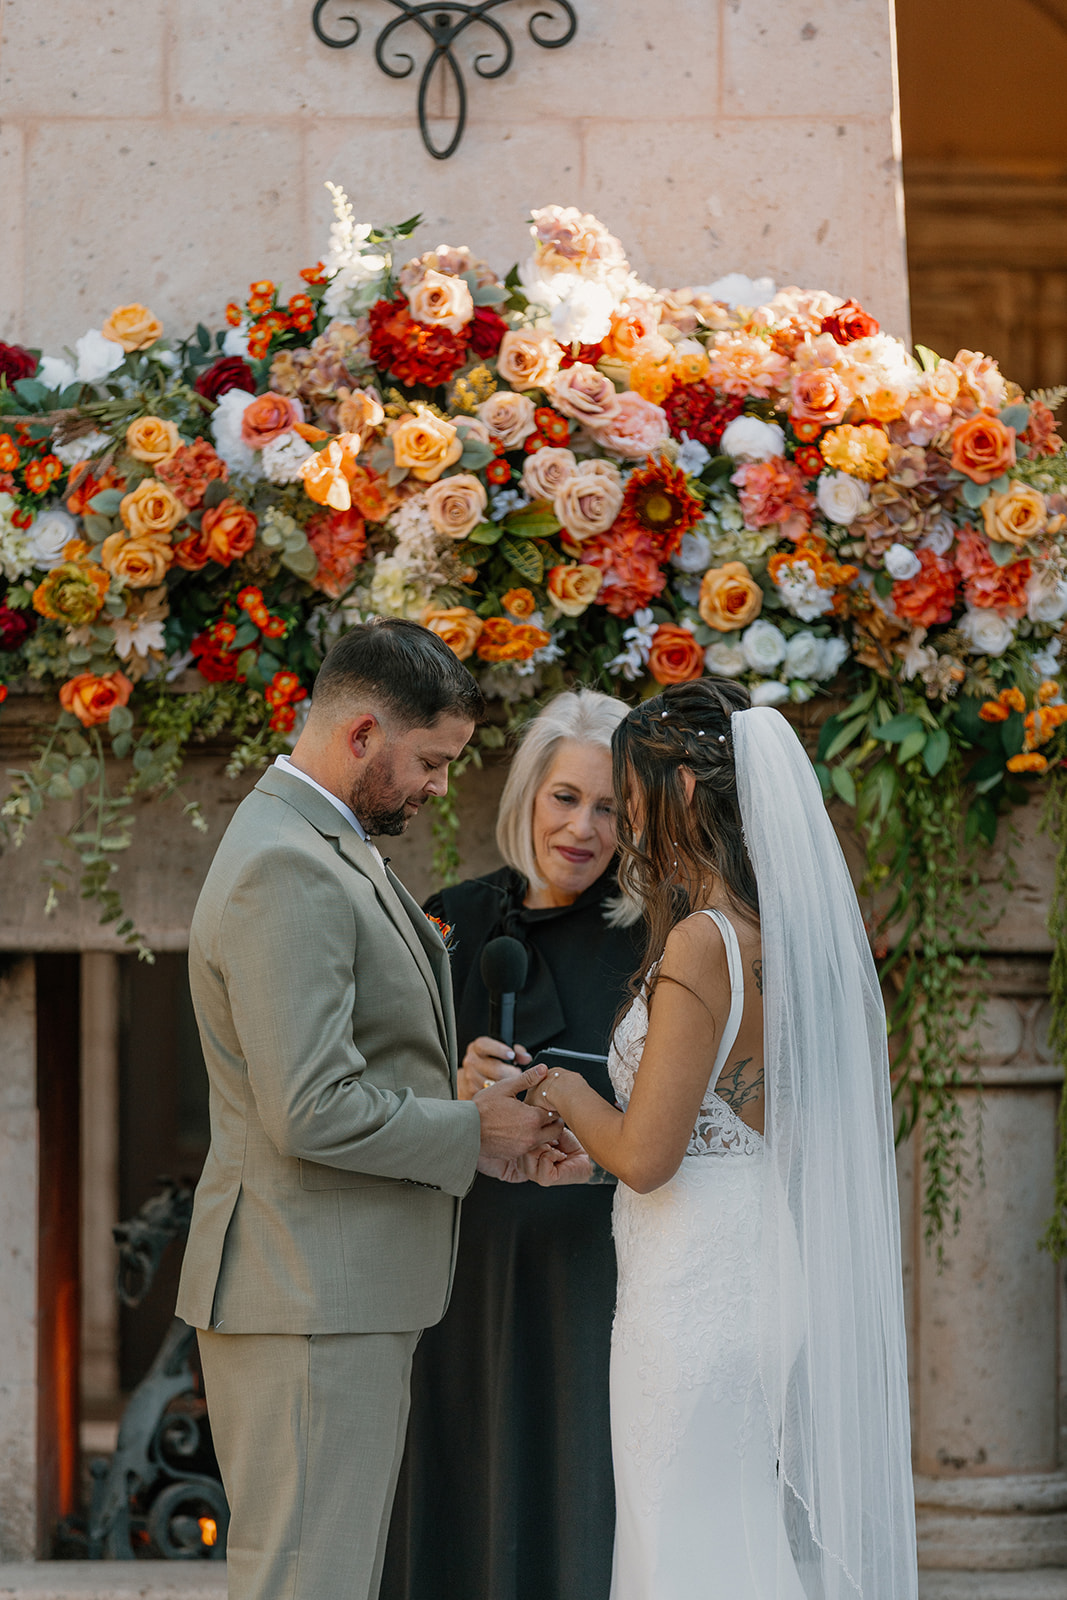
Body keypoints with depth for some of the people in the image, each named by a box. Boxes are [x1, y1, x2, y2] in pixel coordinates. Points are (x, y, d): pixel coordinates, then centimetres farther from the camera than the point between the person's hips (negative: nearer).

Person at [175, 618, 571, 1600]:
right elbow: (313, 1113, -24)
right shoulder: (287, 872, -18)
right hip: (309, 1297, -11)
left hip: (351, 1289, 11)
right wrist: (472, 1134, -11)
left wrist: (474, 1094, 10)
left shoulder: (330, 848, 16)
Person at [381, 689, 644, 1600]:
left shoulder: (651, 942, -1)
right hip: (470, 1274, 3)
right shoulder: (455, 922, 7)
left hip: (594, 1276, -3)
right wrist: (456, 1094, -12)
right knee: (462, 1521, 5)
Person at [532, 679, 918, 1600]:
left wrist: (570, 1097, 0)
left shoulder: (702, 944, -17)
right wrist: (589, 1154, 20)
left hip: (702, 1298, -8)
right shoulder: (806, 936, 8)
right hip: (789, 1279, 8)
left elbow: (646, 1156, -18)